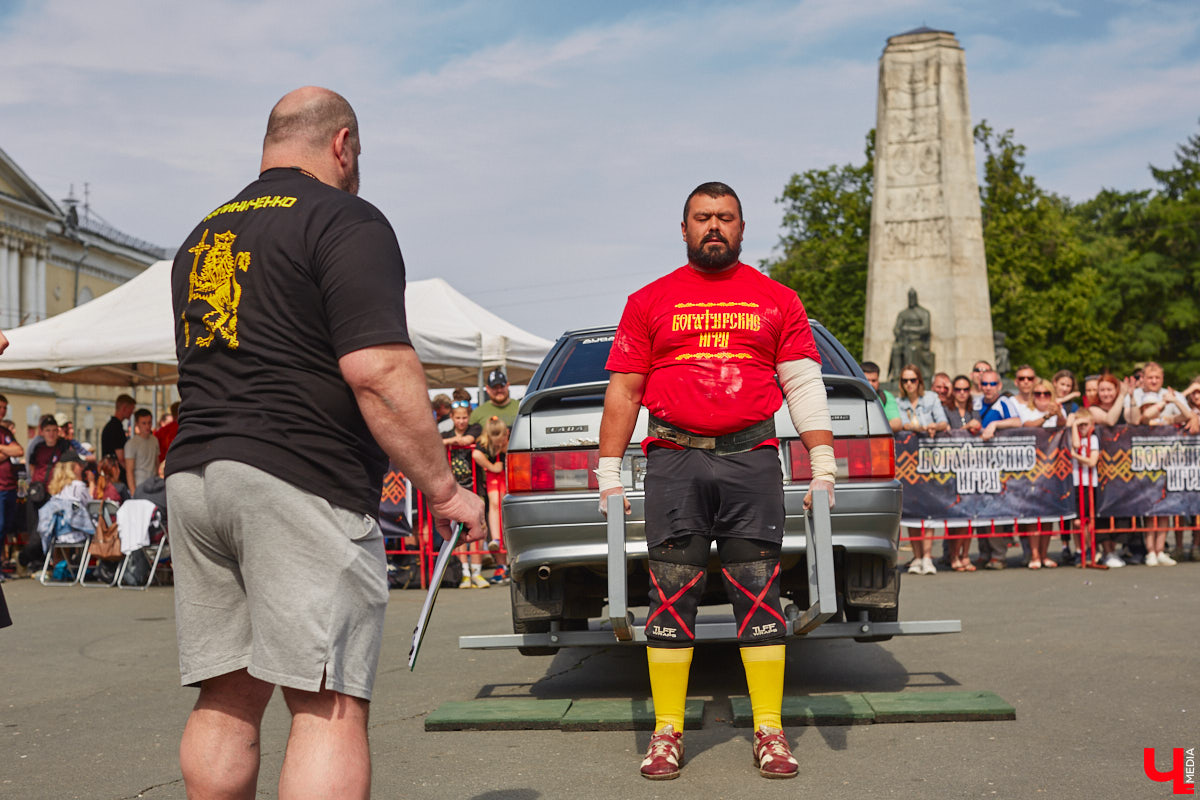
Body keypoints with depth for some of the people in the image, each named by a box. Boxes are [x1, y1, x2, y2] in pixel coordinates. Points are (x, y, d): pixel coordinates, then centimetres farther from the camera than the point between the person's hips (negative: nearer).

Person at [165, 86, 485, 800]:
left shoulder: (203, 237, 21)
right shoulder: (346, 220, -5)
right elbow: (378, 370, -16)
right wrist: (442, 487, -11)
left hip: (194, 473, 8)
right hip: (300, 481, -8)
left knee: (226, 697, 12)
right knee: (330, 708, -6)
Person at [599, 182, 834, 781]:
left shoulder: (777, 300, 13)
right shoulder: (648, 302, 12)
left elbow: (804, 387, 10)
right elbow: (623, 391, 11)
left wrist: (823, 466, 3)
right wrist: (609, 472, 5)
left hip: (752, 462, 0)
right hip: (673, 463, 0)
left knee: (759, 593, 0)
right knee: (671, 596, -1)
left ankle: (769, 731, 6)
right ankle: (667, 732, 6)